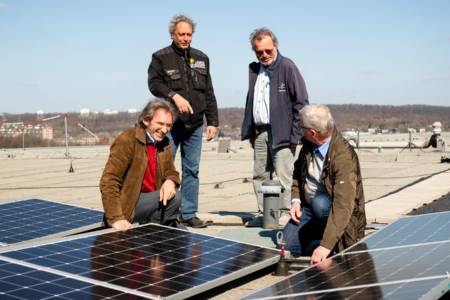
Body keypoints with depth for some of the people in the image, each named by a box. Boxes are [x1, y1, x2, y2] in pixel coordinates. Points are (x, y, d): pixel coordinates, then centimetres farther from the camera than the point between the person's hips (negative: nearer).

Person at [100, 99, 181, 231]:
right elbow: (108, 182, -21)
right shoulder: (127, 140, -17)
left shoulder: (164, 144, 5)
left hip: (150, 201, 7)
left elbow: (170, 171, 14)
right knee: (173, 198, -20)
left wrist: (170, 182, -14)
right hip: (127, 204, -7)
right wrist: (116, 219, -29)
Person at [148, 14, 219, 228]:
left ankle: (189, 214, 15)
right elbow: (154, 83, -12)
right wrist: (175, 96, -26)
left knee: (192, 170, 7)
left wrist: (213, 121, 9)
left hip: (195, 125, 4)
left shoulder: (201, 58, 14)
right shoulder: (161, 57, 1)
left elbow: (209, 93, 14)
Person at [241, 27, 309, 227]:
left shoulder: (287, 67, -5)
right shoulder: (254, 70, 15)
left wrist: (294, 134, -11)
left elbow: (301, 102, -8)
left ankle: (284, 216, 2)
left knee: (282, 177, -5)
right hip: (260, 132, 7)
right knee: (259, 175, 10)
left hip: (281, 133, -7)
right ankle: (263, 215, 19)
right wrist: (249, 131, 16)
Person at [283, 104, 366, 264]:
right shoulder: (308, 144, -7)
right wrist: (295, 200, -3)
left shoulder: (344, 157, -30)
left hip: (332, 213, -5)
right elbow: (298, 170, 14)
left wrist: (326, 245, -43)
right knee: (287, 245, -11)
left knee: (320, 203, -37)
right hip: (308, 208, 6)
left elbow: (343, 205, -37)